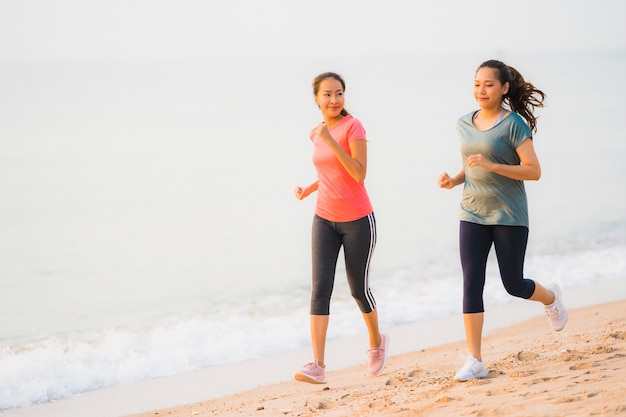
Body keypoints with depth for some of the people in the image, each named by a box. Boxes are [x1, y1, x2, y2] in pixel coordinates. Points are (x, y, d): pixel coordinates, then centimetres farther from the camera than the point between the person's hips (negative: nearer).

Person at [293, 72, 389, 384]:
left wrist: (329, 140, -24)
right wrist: (308, 189, 6)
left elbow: (359, 174, -20)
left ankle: (377, 341, 36)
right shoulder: (317, 134, 8)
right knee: (320, 288, -8)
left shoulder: (353, 127, -11)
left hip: (357, 220, -5)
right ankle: (317, 366, -13)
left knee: (358, 288, 7)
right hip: (325, 219, 5)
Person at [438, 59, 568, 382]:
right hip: (472, 215, 4)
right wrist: (454, 180, 1)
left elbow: (534, 171, -13)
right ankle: (475, 361, -4)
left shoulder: (514, 124, -9)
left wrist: (492, 166, -24)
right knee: (471, 284, -6)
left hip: (509, 216, -4)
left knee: (513, 285, 5)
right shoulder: (464, 125, 9)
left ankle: (551, 298, 40)